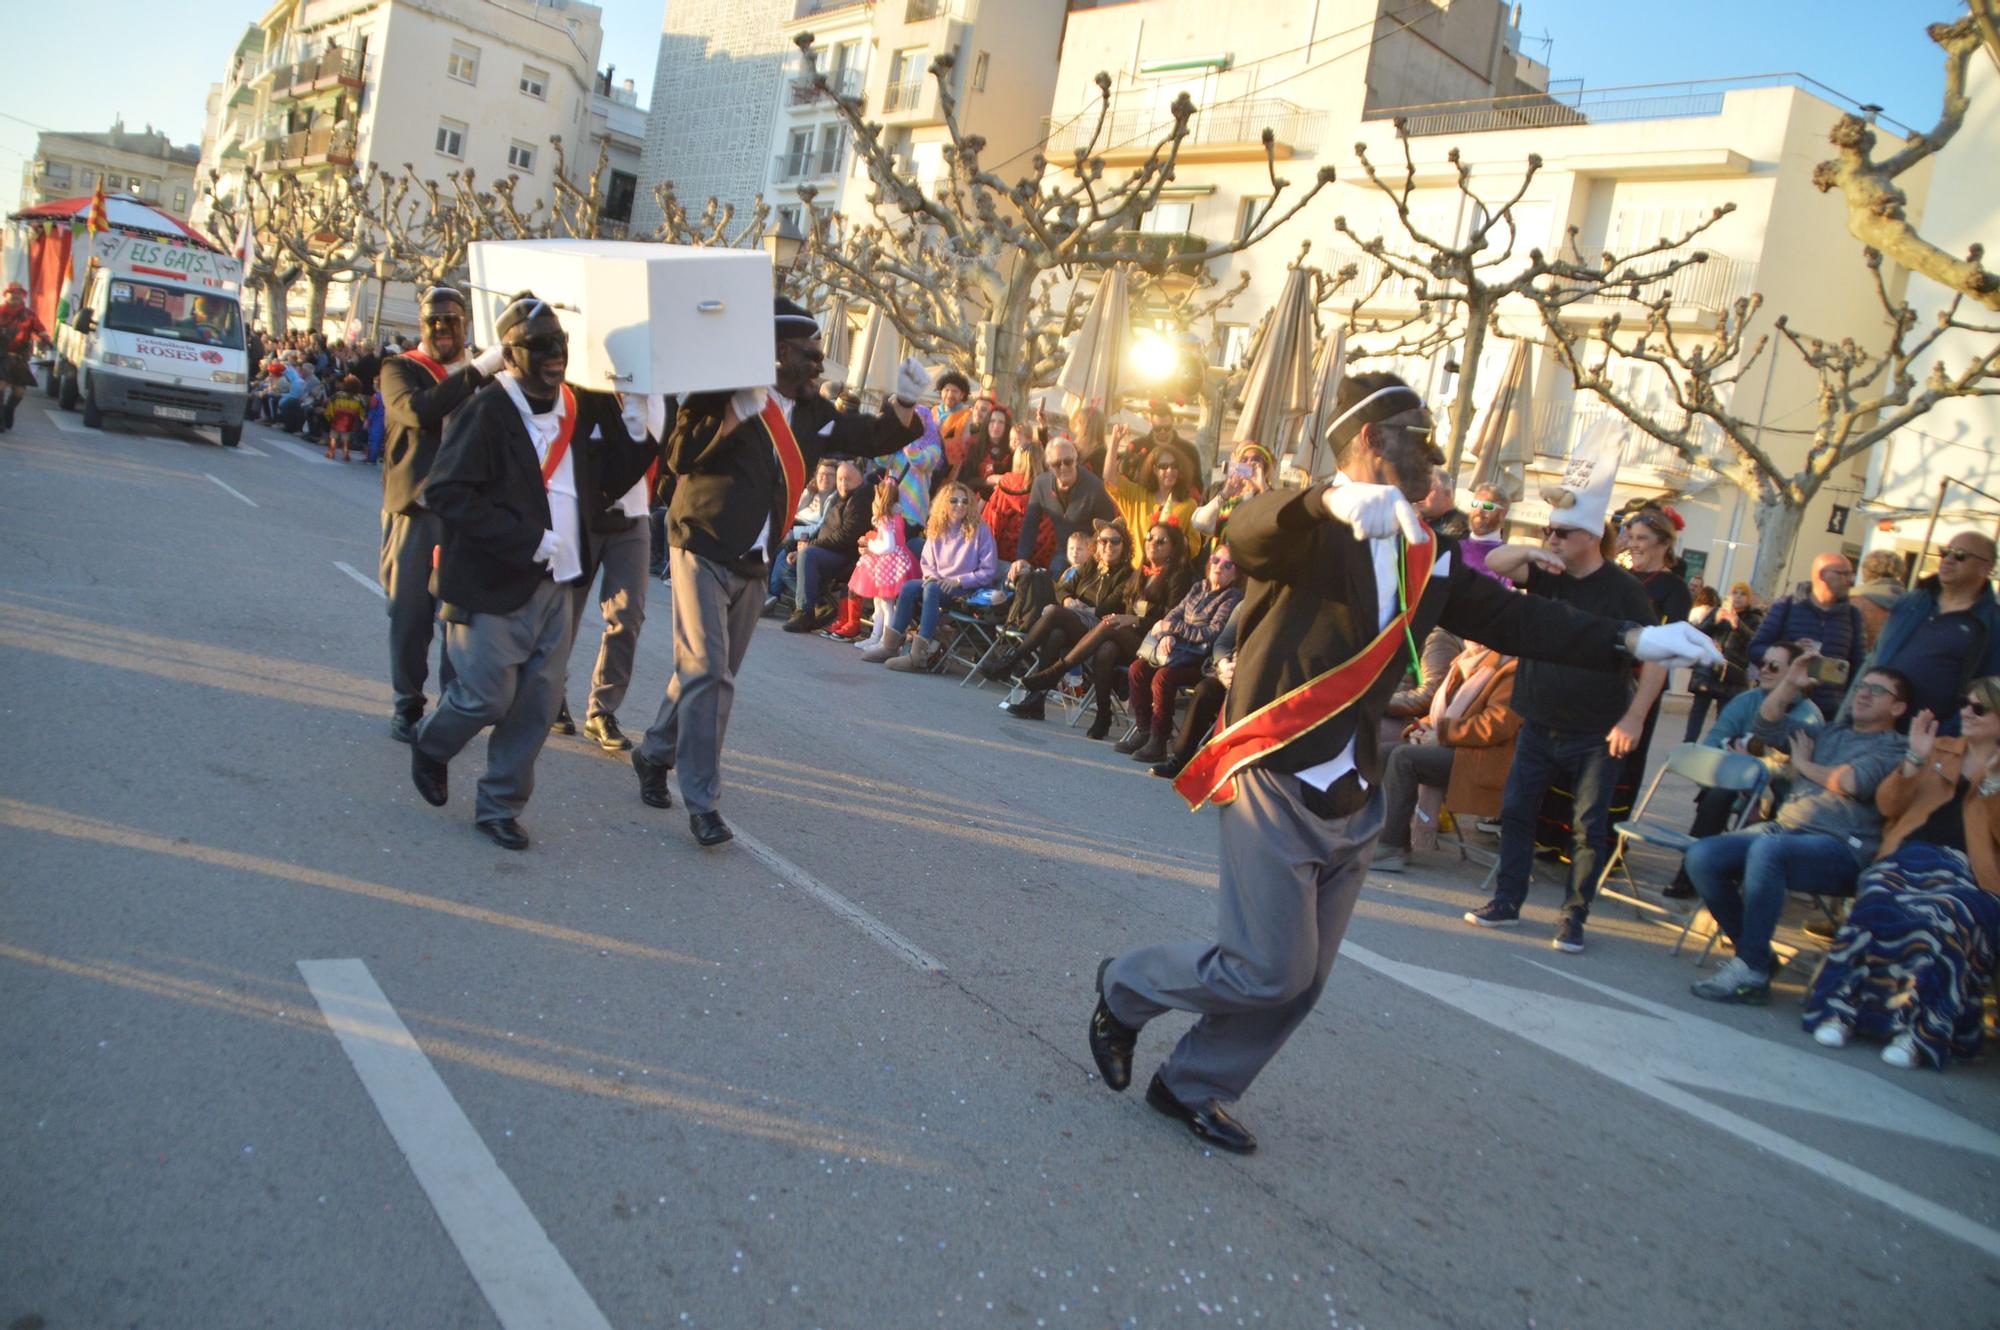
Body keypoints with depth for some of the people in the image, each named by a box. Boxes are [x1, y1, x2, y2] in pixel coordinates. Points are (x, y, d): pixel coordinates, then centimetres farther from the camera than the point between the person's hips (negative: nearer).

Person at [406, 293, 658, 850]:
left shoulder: (584, 409, 6)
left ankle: (500, 806, 22)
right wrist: (526, 540, -21)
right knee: (488, 696, 2)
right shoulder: (487, 412, -13)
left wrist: (634, 434, -5)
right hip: (493, 584, -6)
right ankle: (430, 747, 34)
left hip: (558, 583, 6)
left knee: (538, 704, 8)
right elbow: (446, 492, -17)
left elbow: (607, 483, 11)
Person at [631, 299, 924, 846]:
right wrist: (736, 413, -29)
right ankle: (702, 801, -9)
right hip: (703, 550, -7)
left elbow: (873, 438, 13)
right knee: (707, 672, -12)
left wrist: (904, 402, -6)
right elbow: (679, 456, -20)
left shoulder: (814, 414, 9)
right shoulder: (722, 394, -11)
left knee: (714, 675, 15)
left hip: (754, 565, 7)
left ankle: (653, 754, 35)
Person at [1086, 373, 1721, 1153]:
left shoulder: (1426, 557, 11)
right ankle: (1125, 988, 20)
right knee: (1269, 969, -6)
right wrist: (1336, 500, -54)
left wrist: (1631, 642, 3)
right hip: (1276, 779, -8)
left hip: (1354, 798, 8)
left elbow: (1510, 616, 13)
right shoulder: (1310, 529, -11)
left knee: (1301, 980, 12)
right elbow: (1249, 531, -33)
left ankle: (1194, 1087, 30)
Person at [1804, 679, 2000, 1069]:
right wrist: (1914, 760, 2)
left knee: (1938, 920, -37)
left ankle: (1920, 1030, -31)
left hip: (1968, 875, -2)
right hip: (1908, 857, 2)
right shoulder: (1940, 750, 25)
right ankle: (1843, 1008, -31)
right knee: (1878, 904, -34)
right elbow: (1888, 806, 15)